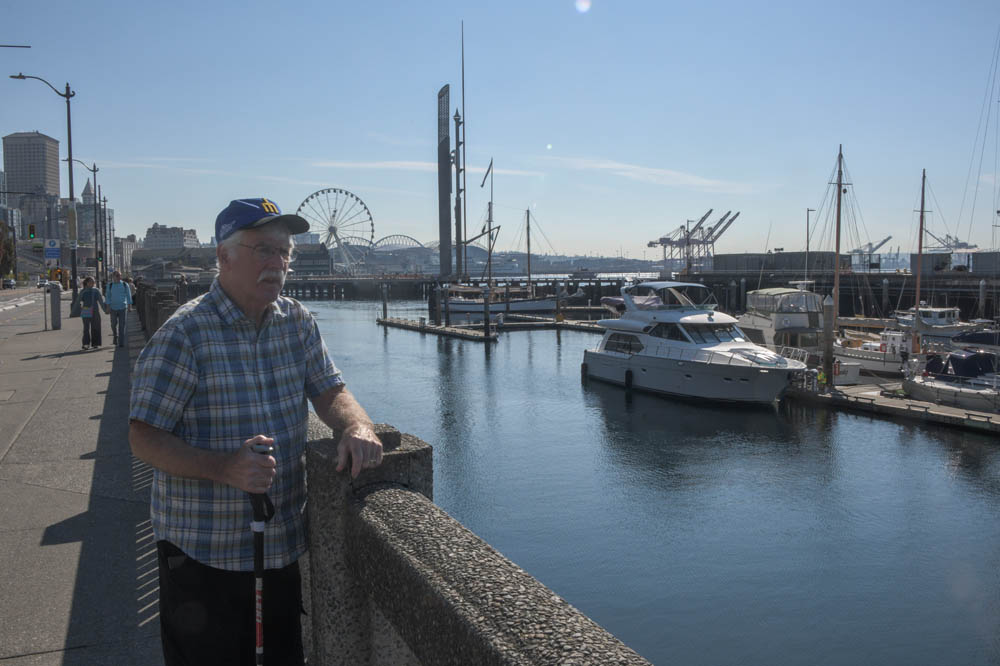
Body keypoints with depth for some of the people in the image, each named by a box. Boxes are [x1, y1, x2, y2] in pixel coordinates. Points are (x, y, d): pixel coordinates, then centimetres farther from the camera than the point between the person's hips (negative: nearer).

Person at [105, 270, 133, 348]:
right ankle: (115, 336, 34)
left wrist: (129, 306, 2)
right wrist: (108, 307, -5)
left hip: (123, 307, -1)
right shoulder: (110, 286, 4)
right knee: (113, 324, 7)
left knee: (122, 325, -7)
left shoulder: (125, 285, 4)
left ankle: (121, 342, -5)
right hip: (113, 308, 1)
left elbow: (129, 296, 6)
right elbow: (108, 297, 4)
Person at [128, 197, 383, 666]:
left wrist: (357, 427, -21)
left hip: (285, 544, 6)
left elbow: (330, 391, 2)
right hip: (204, 553, -5)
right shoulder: (184, 335, -15)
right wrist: (225, 467, -30)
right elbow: (144, 438, -15)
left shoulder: (297, 323, 2)